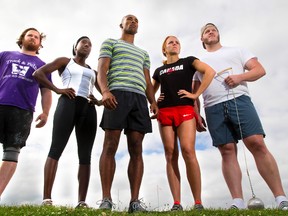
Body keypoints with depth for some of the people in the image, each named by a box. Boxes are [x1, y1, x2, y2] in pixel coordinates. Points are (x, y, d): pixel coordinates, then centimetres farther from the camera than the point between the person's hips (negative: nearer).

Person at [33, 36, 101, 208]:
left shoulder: (93, 72, 30)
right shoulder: (65, 61, 18)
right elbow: (38, 73, 6)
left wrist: (99, 100, 4)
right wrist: (57, 89, -5)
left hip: (88, 108, 5)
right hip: (68, 103, -4)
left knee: (85, 155, -5)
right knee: (57, 148, -14)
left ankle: (82, 202, -6)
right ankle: (47, 199, -17)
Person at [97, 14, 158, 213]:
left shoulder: (143, 53, 34)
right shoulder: (110, 43, 22)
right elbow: (102, 70, 5)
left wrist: (153, 101, 6)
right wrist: (105, 91, -15)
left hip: (139, 98, 4)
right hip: (117, 94, -4)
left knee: (136, 150, -5)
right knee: (110, 147, -10)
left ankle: (135, 201, -6)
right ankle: (106, 199, -8)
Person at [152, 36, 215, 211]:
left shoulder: (188, 61, 14)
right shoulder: (159, 70, 23)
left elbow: (210, 71, 0)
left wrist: (196, 94, -8)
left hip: (185, 110, -3)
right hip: (164, 112, 4)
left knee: (188, 151, -19)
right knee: (170, 155, -5)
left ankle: (198, 202, -12)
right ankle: (177, 203, -4)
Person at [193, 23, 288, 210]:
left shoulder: (236, 51, 21)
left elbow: (260, 70, 11)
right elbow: (195, 91, 20)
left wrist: (240, 77, -8)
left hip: (239, 100, -1)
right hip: (214, 108, 2)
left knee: (257, 144, -13)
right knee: (227, 151, -5)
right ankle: (238, 202, -5)